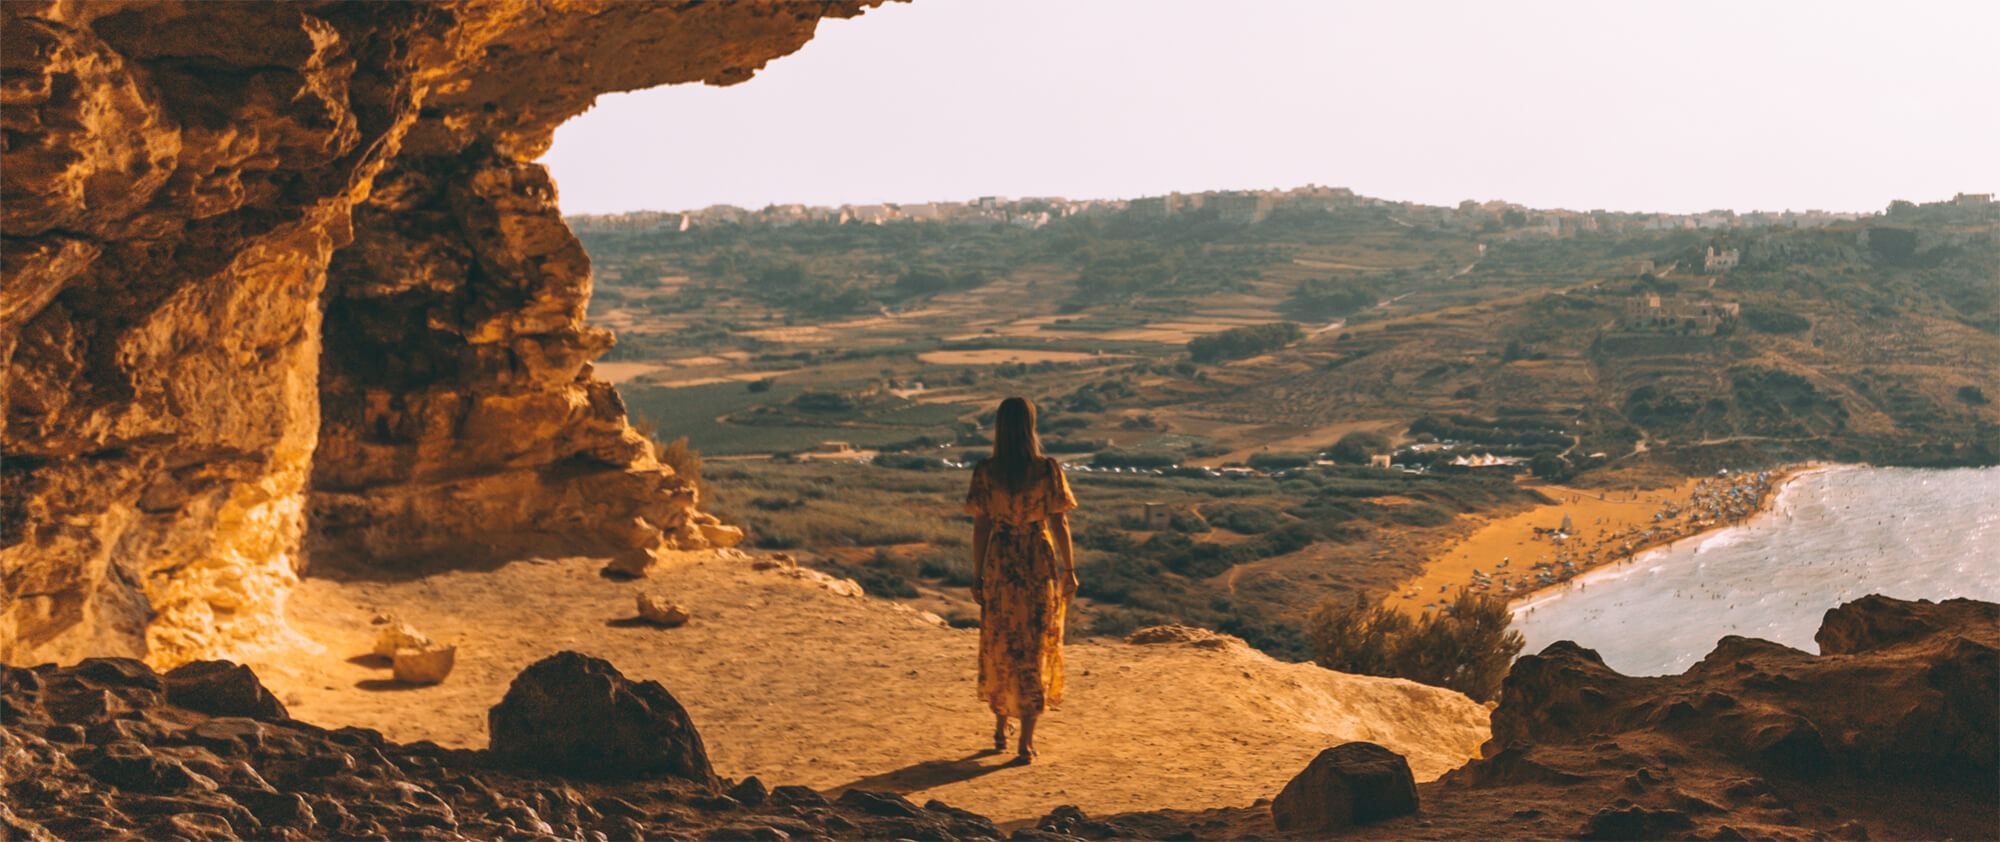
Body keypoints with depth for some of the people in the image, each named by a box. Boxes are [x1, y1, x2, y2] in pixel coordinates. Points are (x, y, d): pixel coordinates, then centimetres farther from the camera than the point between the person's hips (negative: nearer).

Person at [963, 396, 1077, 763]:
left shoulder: (985, 471, -8)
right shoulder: (1047, 470, -10)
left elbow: (980, 527, -5)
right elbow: (1059, 524, -7)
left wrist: (977, 576, 4)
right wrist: (1069, 570, 4)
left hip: (999, 566, 1)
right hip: (1039, 567, -1)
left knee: (997, 649, 18)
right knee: (1034, 651, 6)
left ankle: (1000, 730, 30)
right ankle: (1026, 742, 3)